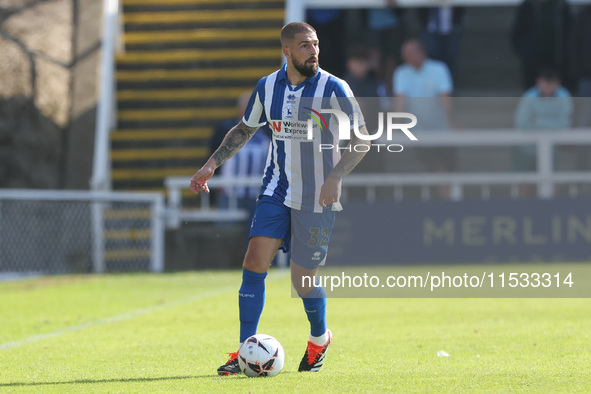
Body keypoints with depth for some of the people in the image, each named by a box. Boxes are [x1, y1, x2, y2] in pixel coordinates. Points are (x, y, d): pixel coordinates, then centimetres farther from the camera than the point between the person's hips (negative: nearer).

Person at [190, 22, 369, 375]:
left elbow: (361, 140, -10)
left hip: (317, 198, -4)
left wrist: (334, 178, -23)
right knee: (255, 260, -12)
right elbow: (244, 130, 17)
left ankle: (320, 339, 32)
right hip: (277, 189, 4)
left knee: (303, 280, 0)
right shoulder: (267, 87, 1)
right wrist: (212, 165, 8)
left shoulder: (334, 89, -12)